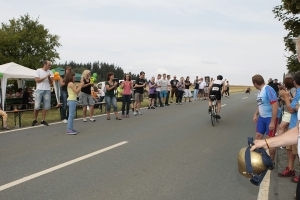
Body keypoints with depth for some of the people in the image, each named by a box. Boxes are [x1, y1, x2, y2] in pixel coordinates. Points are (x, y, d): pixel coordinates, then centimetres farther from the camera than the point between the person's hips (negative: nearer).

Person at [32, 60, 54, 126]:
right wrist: (45, 77, -13)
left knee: (46, 106, 2)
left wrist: (49, 78, -12)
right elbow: (37, 80, -9)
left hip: (47, 90, 4)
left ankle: (43, 120, 10)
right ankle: (35, 120, 11)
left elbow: (51, 83, 7)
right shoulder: (38, 71, 1)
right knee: (36, 106, -4)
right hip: (39, 90, -3)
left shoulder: (50, 72, 10)